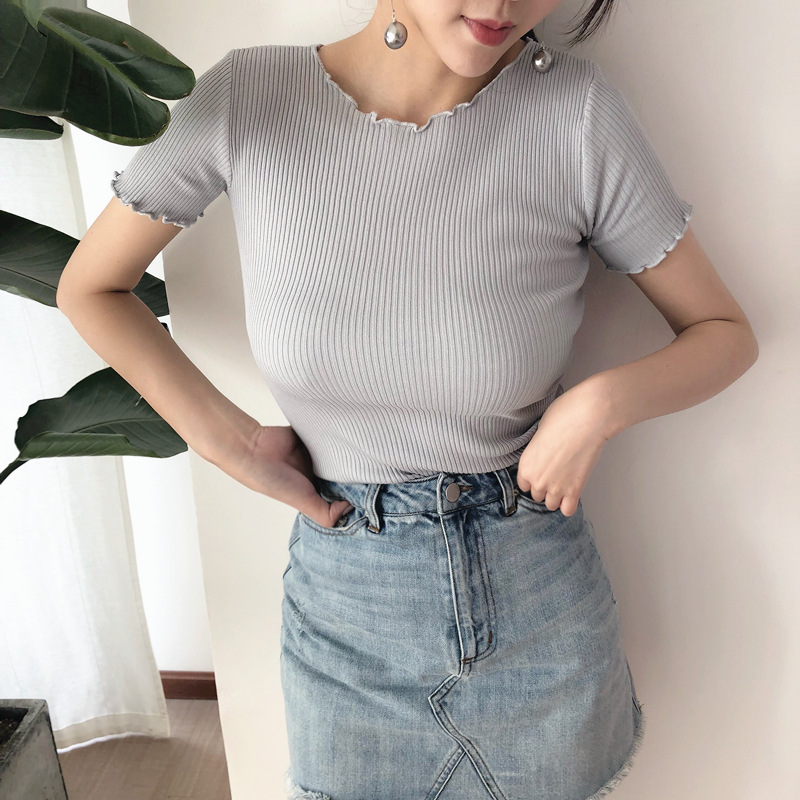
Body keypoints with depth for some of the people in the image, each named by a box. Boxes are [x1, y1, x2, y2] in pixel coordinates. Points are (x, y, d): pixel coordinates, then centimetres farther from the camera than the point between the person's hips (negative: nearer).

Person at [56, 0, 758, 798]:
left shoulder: (579, 111, -16)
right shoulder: (247, 98, -14)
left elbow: (726, 333, -3)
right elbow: (89, 287, 0)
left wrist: (604, 402, -22)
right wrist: (230, 442, -9)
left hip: (539, 602, 1)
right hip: (342, 592, 1)